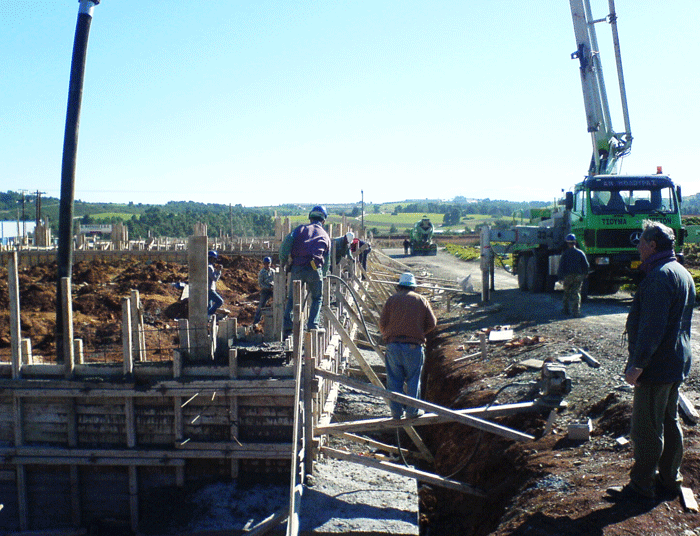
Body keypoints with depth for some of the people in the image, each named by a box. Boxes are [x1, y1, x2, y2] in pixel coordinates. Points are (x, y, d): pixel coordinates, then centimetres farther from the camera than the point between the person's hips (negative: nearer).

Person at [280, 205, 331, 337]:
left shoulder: (301, 229, 14)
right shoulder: (325, 236, 18)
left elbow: (286, 242, -3)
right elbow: (327, 260, 20)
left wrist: (283, 260, 6)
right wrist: (323, 275, 33)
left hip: (297, 268, 0)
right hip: (314, 269, 0)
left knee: (292, 299, 13)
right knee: (317, 298, 19)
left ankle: (287, 328, 5)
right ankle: (312, 326, 9)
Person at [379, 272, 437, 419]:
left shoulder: (392, 299, 5)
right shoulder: (421, 300, 8)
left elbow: (382, 323, 2)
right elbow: (432, 323, 7)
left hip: (393, 345, 0)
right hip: (414, 345, 0)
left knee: (394, 379, 8)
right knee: (413, 379, 9)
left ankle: (396, 411, 11)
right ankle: (412, 411, 13)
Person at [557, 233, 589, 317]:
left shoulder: (565, 254, -2)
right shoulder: (580, 253, 3)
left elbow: (561, 266, -3)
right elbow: (586, 265, 5)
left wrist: (560, 277, 4)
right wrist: (585, 273, 22)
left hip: (567, 276, 0)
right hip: (578, 276, 1)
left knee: (567, 293, 15)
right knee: (576, 293, -1)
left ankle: (566, 310, 23)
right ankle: (576, 311, -13)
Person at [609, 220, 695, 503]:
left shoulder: (660, 276, -20)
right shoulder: (682, 273, 13)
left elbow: (652, 326, -26)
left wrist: (637, 363, -22)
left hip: (656, 365, -10)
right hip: (677, 363, 11)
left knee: (646, 428, -1)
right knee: (669, 422, 17)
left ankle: (642, 485, 7)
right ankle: (669, 480, 27)